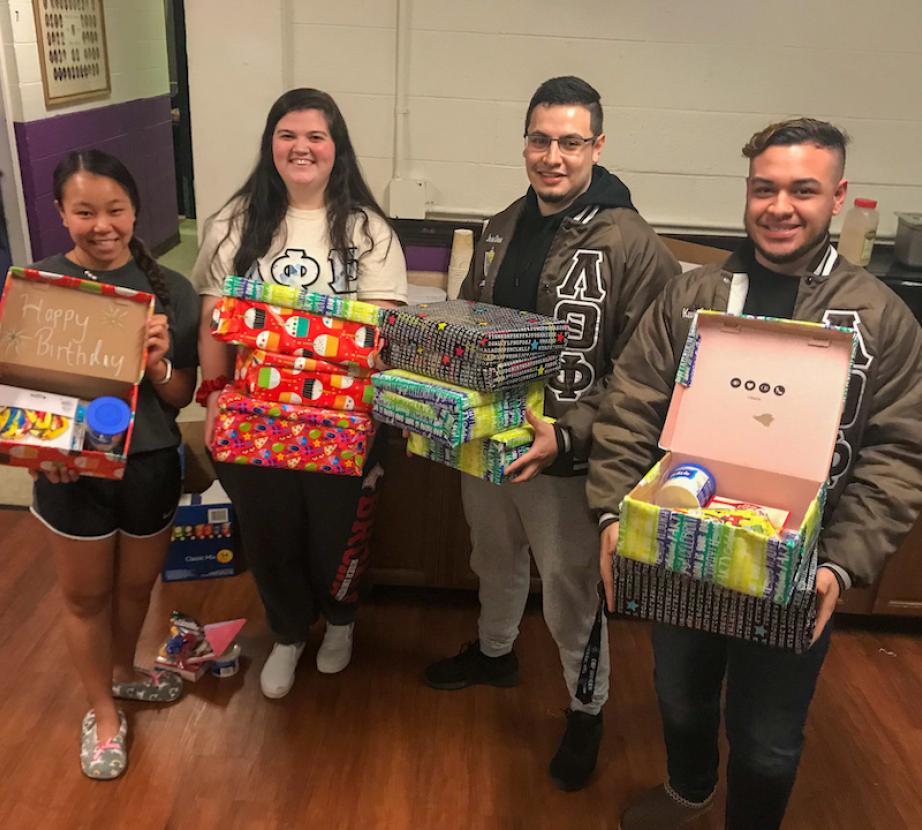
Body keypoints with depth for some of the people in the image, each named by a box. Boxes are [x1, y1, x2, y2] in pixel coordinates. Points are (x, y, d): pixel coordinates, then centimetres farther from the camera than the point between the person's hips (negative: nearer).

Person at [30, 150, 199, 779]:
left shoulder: (170, 291, -8)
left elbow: (183, 398, -4)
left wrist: (159, 366, -24)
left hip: (151, 465, 2)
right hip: (71, 471, -1)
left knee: (137, 584, 22)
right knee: (87, 595, 16)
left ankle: (123, 671, 52)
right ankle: (103, 711, 40)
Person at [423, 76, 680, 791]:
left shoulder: (632, 245, -17)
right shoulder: (502, 229, 4)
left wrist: (567, 437, -28)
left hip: (563, 459, -6)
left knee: (571, 592, 11)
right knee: (493, 556, 26)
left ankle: (587, 710, 37)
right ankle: (495, 651, 55)